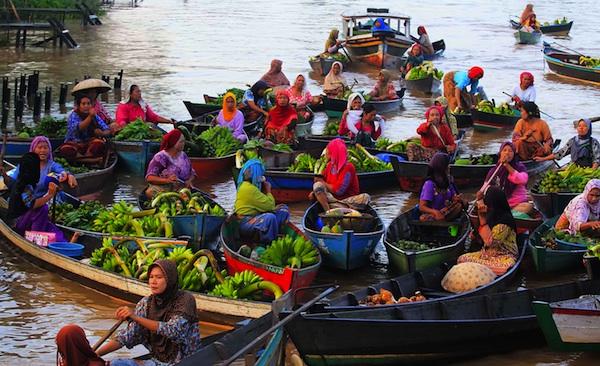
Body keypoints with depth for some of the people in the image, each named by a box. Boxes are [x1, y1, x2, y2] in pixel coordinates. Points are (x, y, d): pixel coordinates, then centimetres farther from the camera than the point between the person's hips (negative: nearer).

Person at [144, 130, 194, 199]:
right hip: (161, 188, -4)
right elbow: (149, 178, -11)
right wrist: (167, 180, -26)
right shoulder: (160, 157, -4)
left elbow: (192, 173, 21)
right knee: (150, 192, -36)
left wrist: (189, 181, -3)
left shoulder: (183, 156, 13)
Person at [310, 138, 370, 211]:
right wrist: (314, 192, -7)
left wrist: (323, 183, -5)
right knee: (317, 185, -21)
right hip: (332, 197, 4)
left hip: (346, 199, -4)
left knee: (365, 198, -32)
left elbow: (338, 190, -17)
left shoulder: (348, 167, -13)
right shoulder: (330, 165, 4)